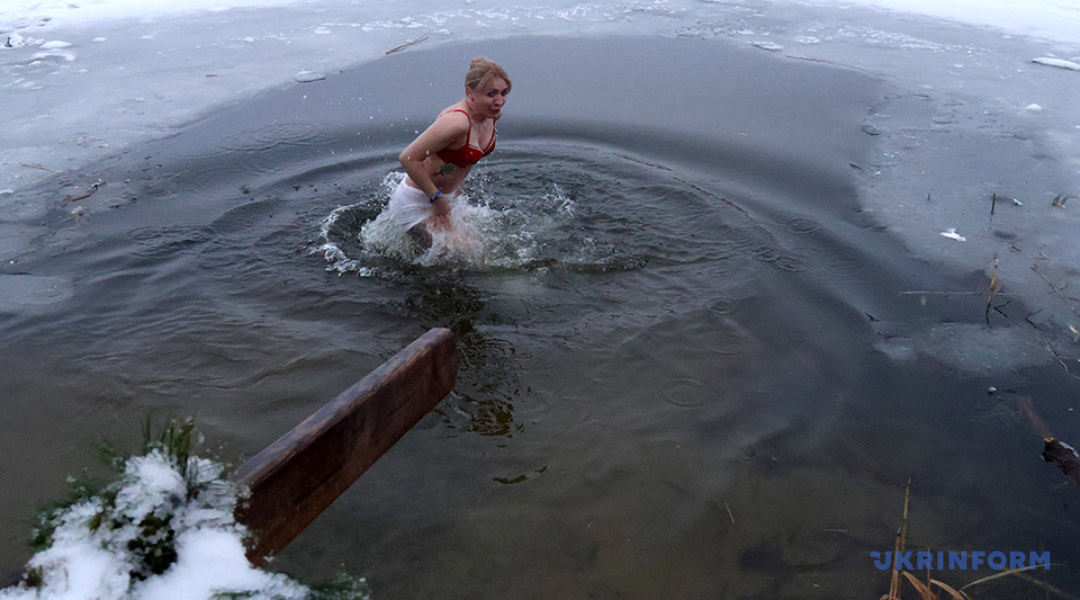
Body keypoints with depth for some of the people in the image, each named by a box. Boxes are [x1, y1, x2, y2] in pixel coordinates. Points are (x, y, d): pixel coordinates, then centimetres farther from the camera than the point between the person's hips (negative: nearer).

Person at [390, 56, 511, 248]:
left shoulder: (493, 115, -5)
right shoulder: (457, 122, -32)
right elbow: (408, 158, -33)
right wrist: (437, 197, -24)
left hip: (447, 196, 9)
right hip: (416, 202, -9)